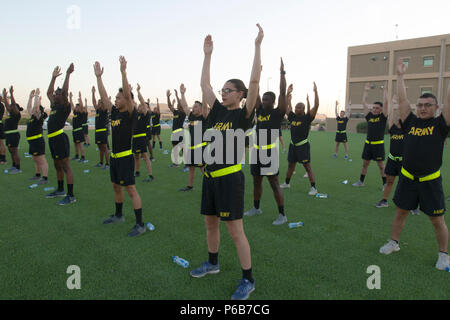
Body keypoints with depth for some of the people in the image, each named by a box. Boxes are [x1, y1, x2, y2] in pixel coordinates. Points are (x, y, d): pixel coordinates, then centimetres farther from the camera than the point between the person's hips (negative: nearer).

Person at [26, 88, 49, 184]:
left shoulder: (39, 117, -11)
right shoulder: (33, 117, 14)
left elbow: (36, 106, -23)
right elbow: (28, 107, 25)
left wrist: (37, 95, -16)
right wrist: (31, 97, 22)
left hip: (38, 141, -10)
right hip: (32, 142, 10)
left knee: (42, 160, -10)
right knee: (35, 160, 19)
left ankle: (45, 178, -10)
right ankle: (38, 175, 31)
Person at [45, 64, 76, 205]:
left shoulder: (65, 106, -6)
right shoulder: (54, 105, 18)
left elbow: (65, 92, -19)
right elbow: (49, 92, 29)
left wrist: (68, 74, -18)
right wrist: (54, 77, 27)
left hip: (60, 138, -9)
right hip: (52, 139, 9)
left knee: (65, 166, -9)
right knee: (57, 166, 18)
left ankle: (71, 196, -7)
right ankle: (60, 190, 32)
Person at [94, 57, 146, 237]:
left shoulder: (130, 114, -10)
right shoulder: (114, 113, 11)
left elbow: (127, 94, -23)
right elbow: (103, 96, 15)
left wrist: (123, 72, -28)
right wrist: (98, 77, 13)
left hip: (125, 157, -9)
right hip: (114, 156, 9)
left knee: (130, 189, -9)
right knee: (116, 187, 19)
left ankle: (140, 224, -4)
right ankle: (118, 216, 37)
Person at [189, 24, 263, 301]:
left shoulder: (244, 115, -7)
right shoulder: (219, 111, 10)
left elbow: (255, 80, -17)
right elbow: (205, 83, 15)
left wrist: (258, 45, -14)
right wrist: (208, 54, 16)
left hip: (230, 177, -7)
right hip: (211, 176, 7)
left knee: (235, 230, -2)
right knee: (210, 223, 19)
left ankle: (248, 281, 13)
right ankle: (213, 263, 41)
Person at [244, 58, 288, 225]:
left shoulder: (278, 113, -5)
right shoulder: (260, 111, 10)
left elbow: (282, 93, -14)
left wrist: (282, 73, -12)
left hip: (270, 152, -7)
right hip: (257, 151, 7)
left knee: (274, 183, -4)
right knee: (256, 181, 17)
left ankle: (282, 215, 5)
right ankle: (256, 208, 34)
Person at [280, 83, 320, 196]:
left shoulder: (307, 118, -9)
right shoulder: (292, 117, 8)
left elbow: (316, 106, -18)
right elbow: (287, 106, 17)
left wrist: (315, 91, -21)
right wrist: (288, 95, 11)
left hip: (303, 145, -6)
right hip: (293, 145, 6)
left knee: (307, 166, -6)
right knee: (291, 165, 18)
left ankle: (313, 188, -3)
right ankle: (286, 183, 33)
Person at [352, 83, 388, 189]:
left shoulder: (382, 117, -2)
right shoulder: (369, 116, 8)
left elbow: (386, 102, -11)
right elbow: (364, 103, 8)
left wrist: (385, 90, -6)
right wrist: (366, 91, 9)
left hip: (378, 144, -4)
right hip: (368, 144, 4)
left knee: (381, 165, 1)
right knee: (365, 164, 12)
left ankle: (385, 184, 11)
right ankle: (361, 181, 23)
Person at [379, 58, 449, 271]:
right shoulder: (411, 122, 4)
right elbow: (402, 99, 3)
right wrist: (400, 76, 5)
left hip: (430, 180, -3)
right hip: (407, 178, 3)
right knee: (400, 212, 14)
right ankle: (394, 243, 32)